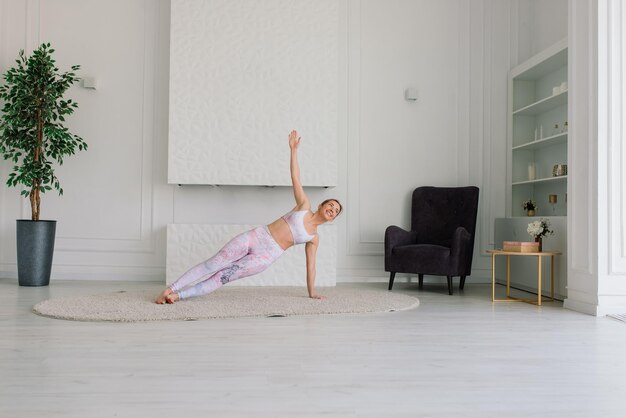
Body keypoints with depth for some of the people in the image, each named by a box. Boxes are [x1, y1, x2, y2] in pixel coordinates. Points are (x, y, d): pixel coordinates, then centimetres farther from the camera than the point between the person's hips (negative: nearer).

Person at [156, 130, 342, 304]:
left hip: (266, 256, 1)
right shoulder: (304, 205, 7)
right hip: (255, 237, 0)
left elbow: (310, 264, 14)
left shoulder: (314, 238, 10)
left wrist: (312, 292, 13)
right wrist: (294, 149, 0)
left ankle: (178, 295, -15)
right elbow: (295, 178, 4)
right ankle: (170, 288, -7)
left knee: (223, 277, -12)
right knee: (213, 264, -10)